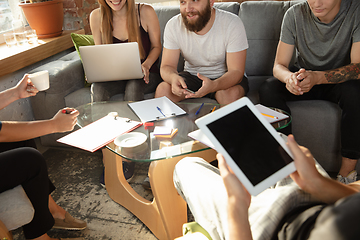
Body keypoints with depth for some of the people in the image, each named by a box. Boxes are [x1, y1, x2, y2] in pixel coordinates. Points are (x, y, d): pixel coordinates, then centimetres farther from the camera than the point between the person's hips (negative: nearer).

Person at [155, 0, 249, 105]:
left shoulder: (233, 24, -22)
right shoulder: (173, 25, -13)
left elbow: (236, 71, -24)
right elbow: (167, 66, -13)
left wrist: (213, 85, -47)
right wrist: (173, 77, -39)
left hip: (224, 77, -2)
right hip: (192, 75, 2)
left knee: (232, 94, -34)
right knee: (162, 89, -24)